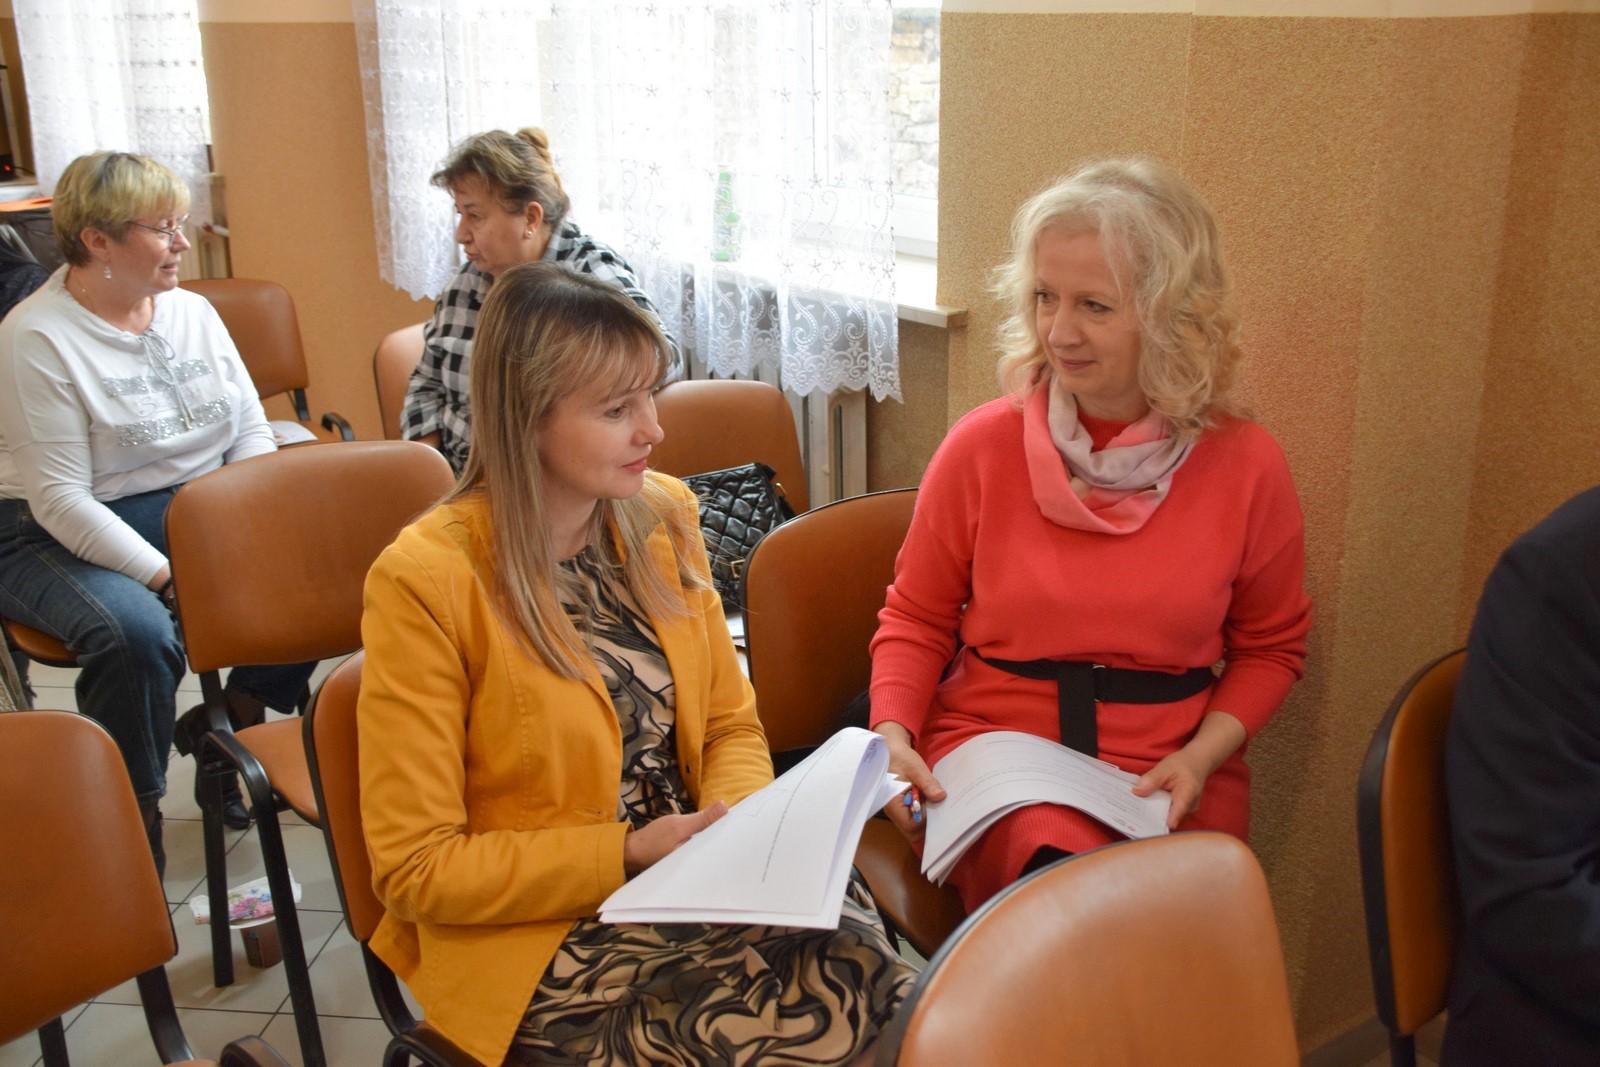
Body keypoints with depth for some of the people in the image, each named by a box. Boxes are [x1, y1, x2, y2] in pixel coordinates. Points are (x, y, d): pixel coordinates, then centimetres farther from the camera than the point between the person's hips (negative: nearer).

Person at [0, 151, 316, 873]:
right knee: (137, 632, -35)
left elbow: (251, 431, 8)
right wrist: (174, 579, -26)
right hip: (66, 541, -6)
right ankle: (131, 819, -12)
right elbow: (61, 500, -19)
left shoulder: (191, 311, 7)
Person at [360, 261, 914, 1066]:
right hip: (529, 934, -6)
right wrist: (624, 855, -17)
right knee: (828, 994, -22)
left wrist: (734, 824, -10)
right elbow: (415, 866, -11)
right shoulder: (425, 582, -15)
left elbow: (732, 726, 10)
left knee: (860, 949, -20)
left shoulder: (663, 518, 1)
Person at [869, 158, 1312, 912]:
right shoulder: (982, 447, -4)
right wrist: (893, 733, -10)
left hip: (1167, 783, 2)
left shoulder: (1247, 467, -2)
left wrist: (1201, 756, -5)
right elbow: (915, 619, 8)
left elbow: (1270, 647, 11)